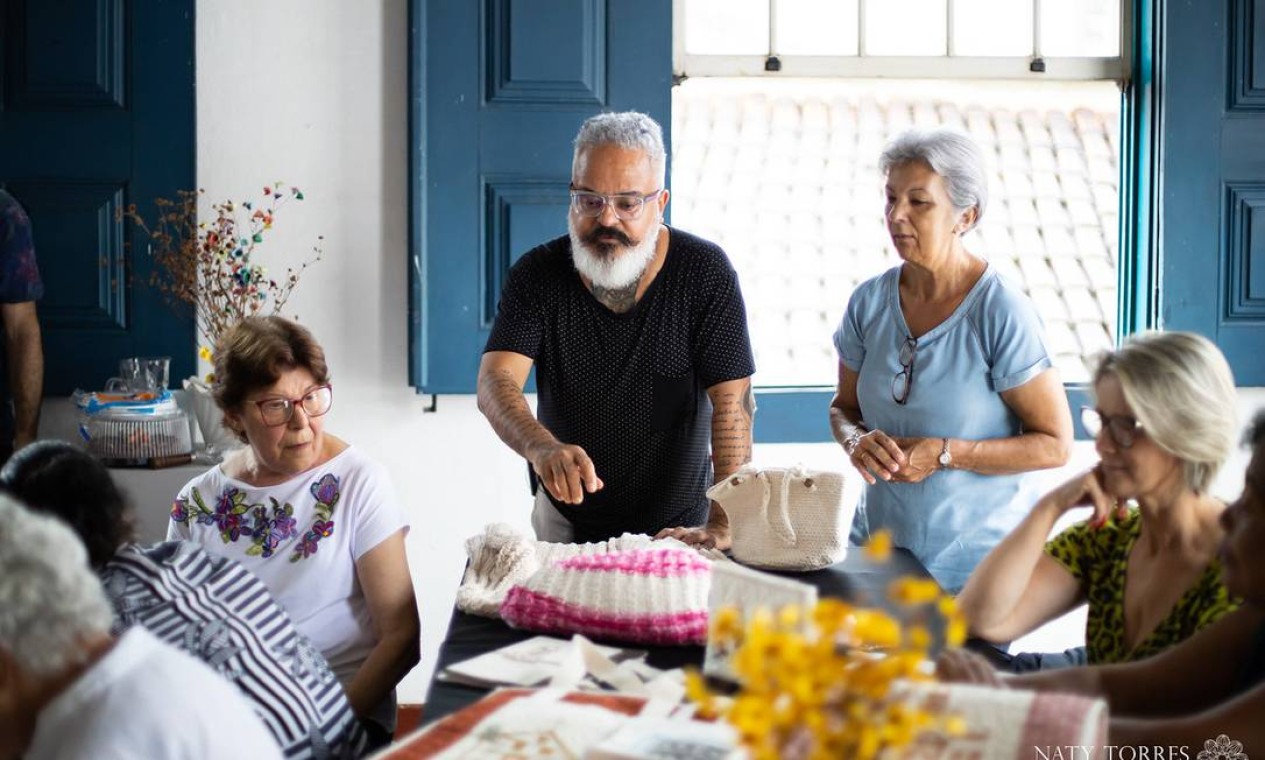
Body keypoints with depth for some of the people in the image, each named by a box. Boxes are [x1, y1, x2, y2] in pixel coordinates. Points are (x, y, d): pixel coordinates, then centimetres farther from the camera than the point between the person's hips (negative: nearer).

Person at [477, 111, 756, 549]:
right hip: (565, 521, 1)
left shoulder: (705, 273, -10)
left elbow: (733, 403, -14)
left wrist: (721, 527, -25)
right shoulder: (538, 275, -6)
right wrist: (542, 448, -38)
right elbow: (495, 381, -17)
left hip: (677, 527, -1)